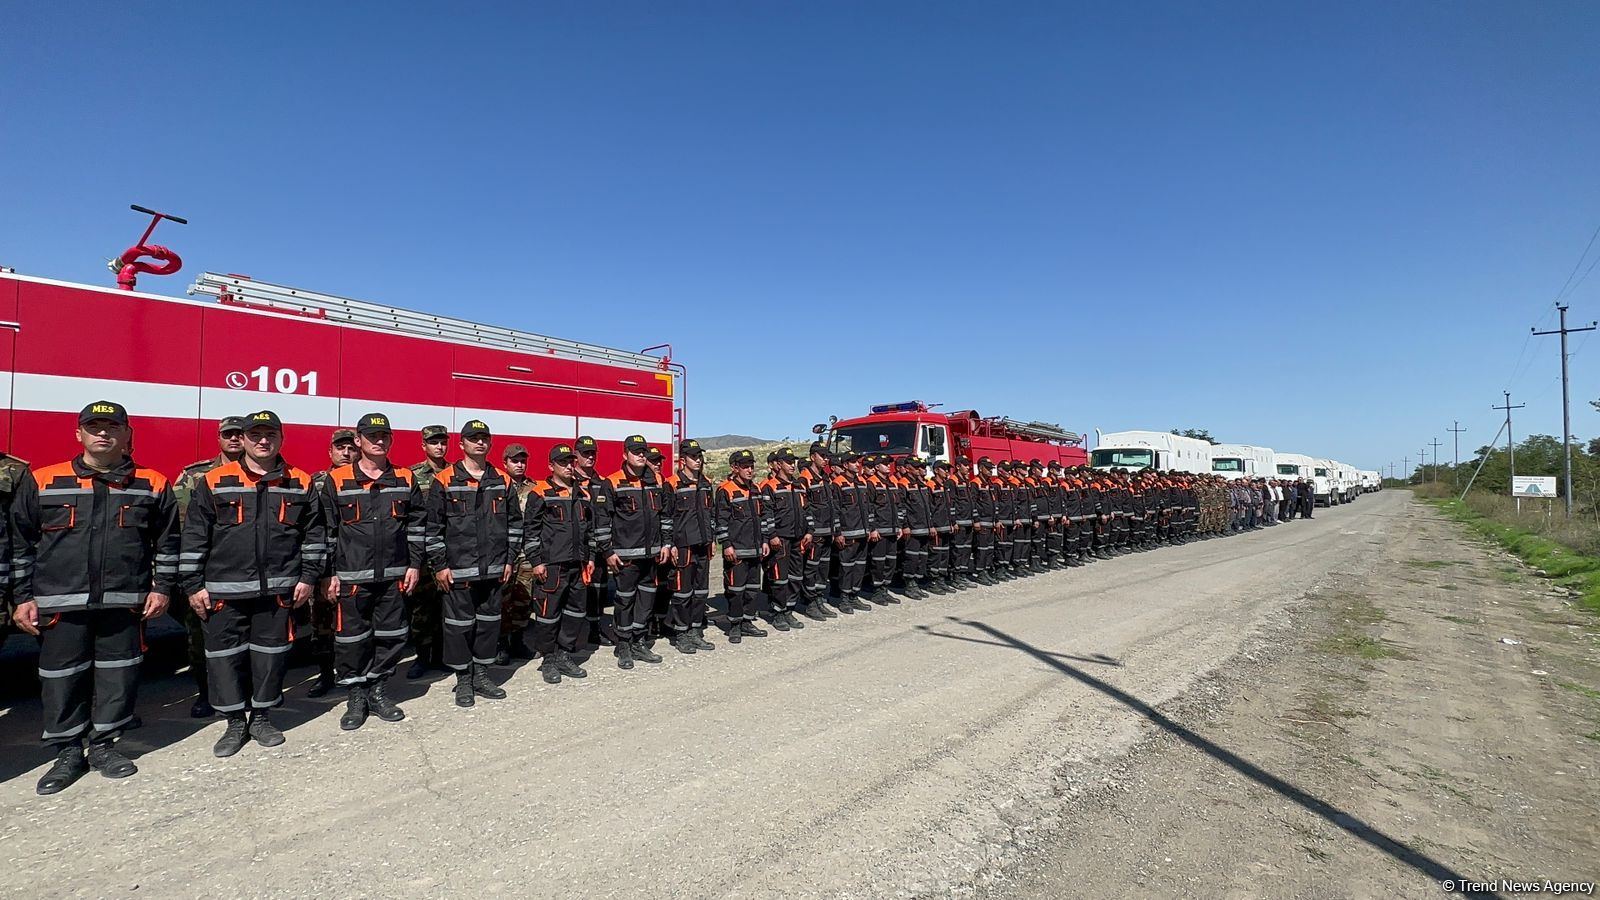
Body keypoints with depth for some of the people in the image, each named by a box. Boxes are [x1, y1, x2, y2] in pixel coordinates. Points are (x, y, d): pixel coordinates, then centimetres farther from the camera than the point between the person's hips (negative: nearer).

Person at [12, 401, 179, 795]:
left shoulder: (153, 485, 4)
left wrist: (161, 587, 2)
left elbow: (168, 541, 8)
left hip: (125, 602, 0)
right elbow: (20, 543, 7)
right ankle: (68, 752, 23)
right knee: (61, 679, 7)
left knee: (118, 675, 7)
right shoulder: (41, 481, 4)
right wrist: (23, 597, 2)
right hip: (60, 603, 0)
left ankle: (103, 745, 23)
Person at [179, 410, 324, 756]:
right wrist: (193, 585, -2)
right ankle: (235, 723, 22)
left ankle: (261, 717, 25)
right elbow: (193, 537, 1)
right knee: (224, 654, 6)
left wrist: (308, 577, 2)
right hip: (224, 590, 0)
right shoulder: (214, 482, 1)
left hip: (279, 588, 1)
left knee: (271, 653, 8)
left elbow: (314, 534, 8)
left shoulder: (300, 483, 4)